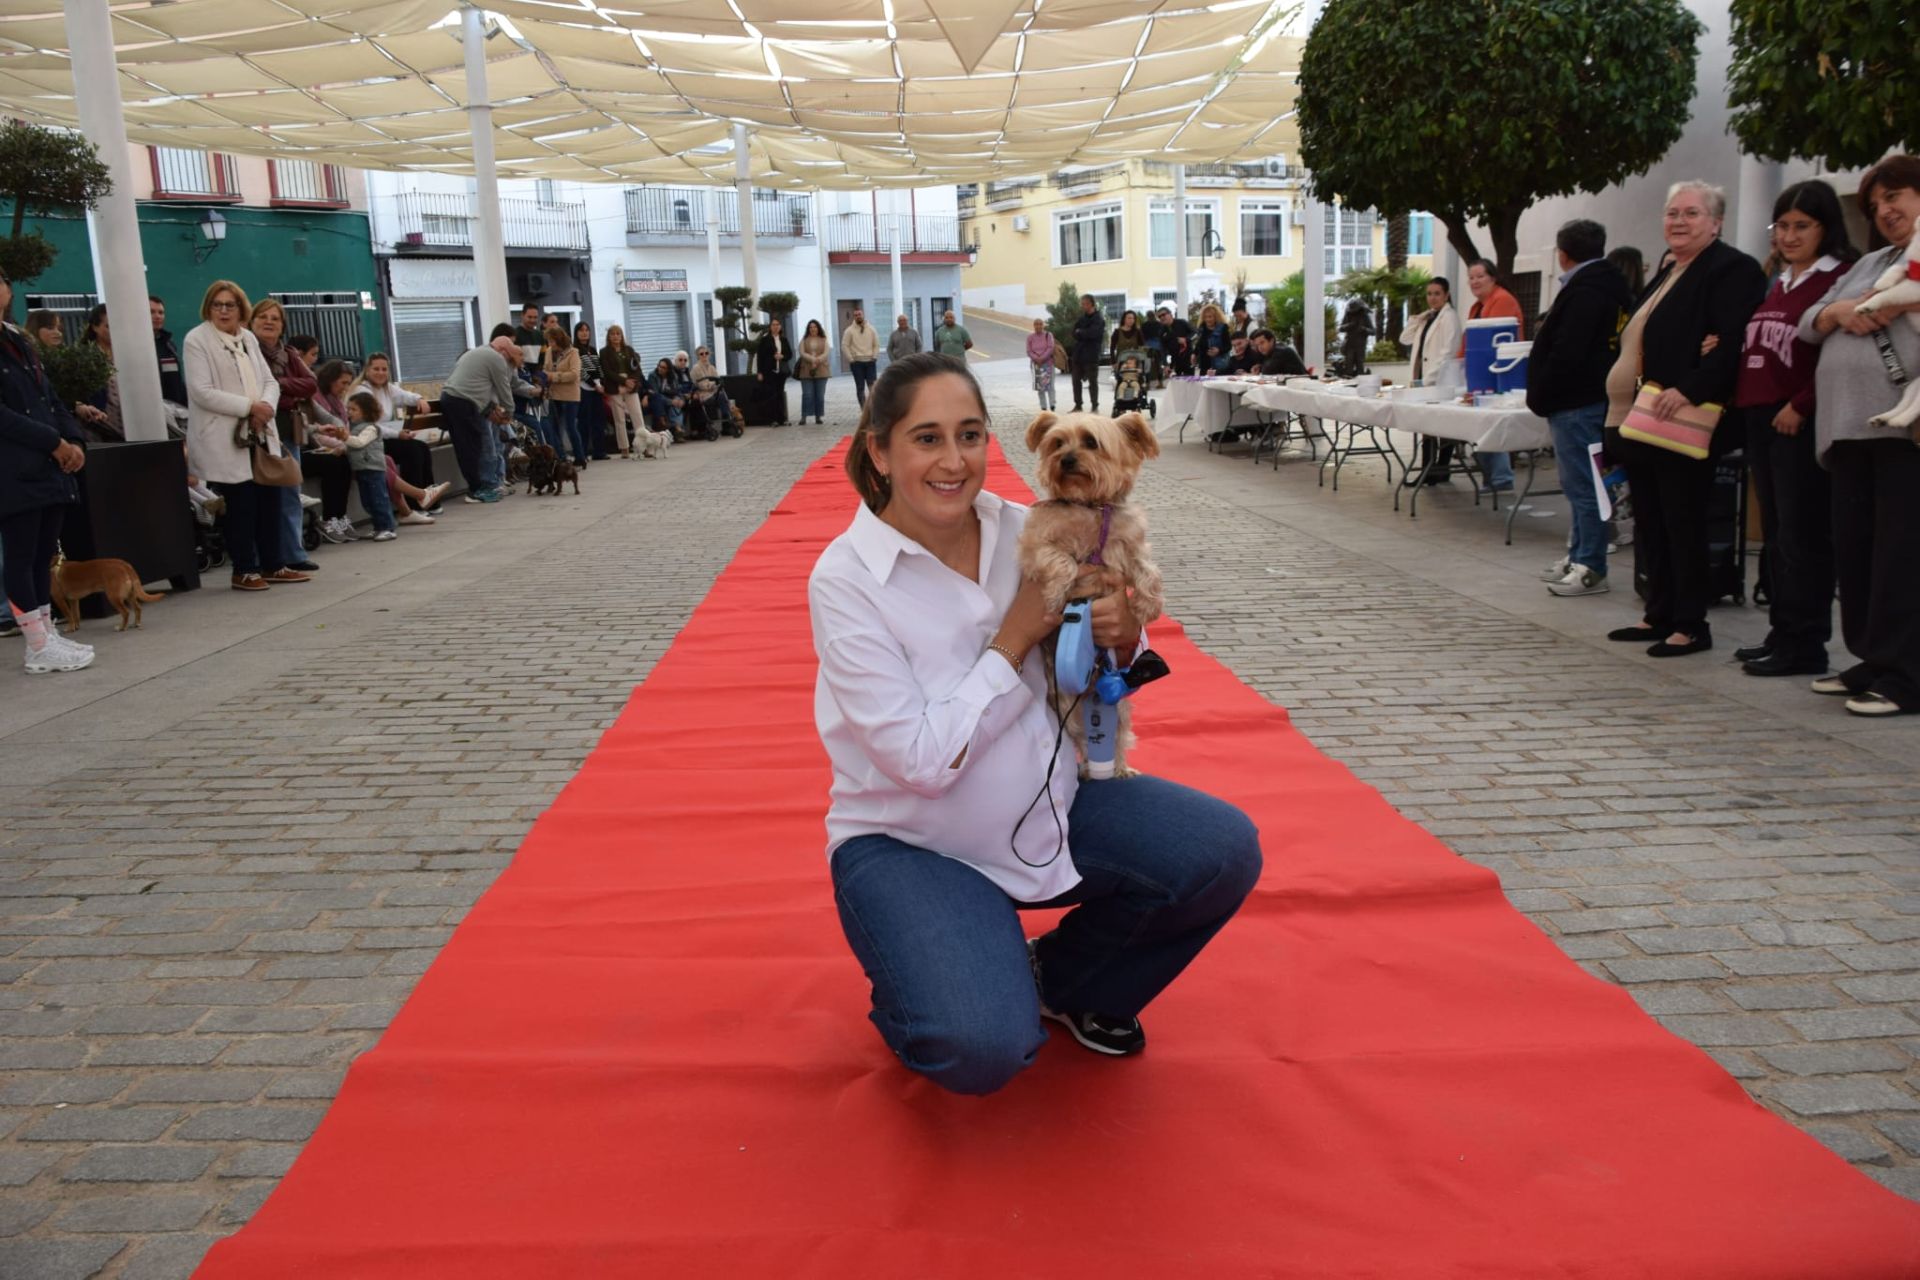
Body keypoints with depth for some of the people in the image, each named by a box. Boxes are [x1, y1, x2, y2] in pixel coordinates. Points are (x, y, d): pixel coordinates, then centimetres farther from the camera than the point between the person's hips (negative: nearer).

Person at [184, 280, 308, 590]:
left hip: (260, 433, 6)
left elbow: (270, 381, 14)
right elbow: (202, 392, -14)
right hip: (225, 439, -6)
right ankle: (245, 571, 7)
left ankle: (274, 565, 17)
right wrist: (249, 406, -17)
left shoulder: (248, 338, 14)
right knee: (240, 504, -3)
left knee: (270, 498, 7)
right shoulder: (196, 340, -6)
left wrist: (266, 406, -8)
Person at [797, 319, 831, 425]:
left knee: (820, 395, 1)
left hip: (821, 370, 1)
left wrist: (817, 361, -17)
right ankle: (803, 417, -5)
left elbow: (826, 353, -1)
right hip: (806, 370, -1)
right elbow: (802, 353, -3)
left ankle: (819, 416, 8)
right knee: (807, 394, -6)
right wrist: (812, 359, -17)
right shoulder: (804, 340, 9)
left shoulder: (823, 340, 9)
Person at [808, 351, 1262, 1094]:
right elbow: (922, 759, -23)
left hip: (1049, 805, 5)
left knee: (1226, 850, -13)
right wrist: (1014, 638, -18)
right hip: (911, 841, -5)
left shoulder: (1023, 532, -4)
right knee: (982, 1048, -27)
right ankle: (916, 988, 12)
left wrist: (1121, 636, -15)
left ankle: (1066, 981, 12)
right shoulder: (844, 579, -18)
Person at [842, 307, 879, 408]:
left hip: (870, 362, 1)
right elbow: (844, 346, -3)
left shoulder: (871, 329, 7)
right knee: (860, 387, 1)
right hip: (857, 362, -1)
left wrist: (874, 357, -1)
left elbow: (876, 345, 10)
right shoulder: (849, 330, 0)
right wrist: (851, 359, -8)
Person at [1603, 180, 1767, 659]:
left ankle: (1692, 626, 5)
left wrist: (1689, 390, -29)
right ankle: (1661, 616, 22)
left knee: (1683, 522, -3)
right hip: (1643, 422, 9)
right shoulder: (1667, 275, 20)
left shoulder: (1732, 270, -9)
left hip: (1682, 422, -9)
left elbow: (1732, 342, -21)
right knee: (1650, 522, 13)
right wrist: (1621, 418, 8)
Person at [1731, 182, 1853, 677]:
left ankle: (1804, 645, 1)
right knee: (1775, 534, 12)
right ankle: (1782, 633, 20)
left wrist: (1800, 406, -19)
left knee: (1802, 535, -5)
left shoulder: (1839, 278, -7)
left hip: (1800, 424, -8)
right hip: (1760, 418, 8)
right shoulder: (1779, 284, 19)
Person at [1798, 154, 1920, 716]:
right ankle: (1872, 663, 18)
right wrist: (1838, 313, 1)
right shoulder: (1868, 265, 25)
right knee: (1854, 550, 8)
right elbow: (1807, 324, 22)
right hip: (1848, 425, 7)